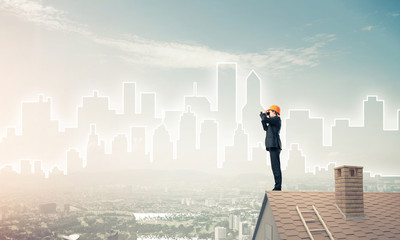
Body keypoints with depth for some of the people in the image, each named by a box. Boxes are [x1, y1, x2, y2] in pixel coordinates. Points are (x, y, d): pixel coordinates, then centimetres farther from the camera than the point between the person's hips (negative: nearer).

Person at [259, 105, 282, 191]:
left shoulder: (277, 119, -5)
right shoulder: (273, 121, 23)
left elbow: (265, 120, -16)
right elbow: (266, 128, 29)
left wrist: (263, 114, 5)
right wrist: (264, 116, 23)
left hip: (274, 145, -10)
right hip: (272, 146, 10)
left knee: (276, 167, -12)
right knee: (275, 167, 8)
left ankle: (278, 187, -14)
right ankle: (277, 186, 9)